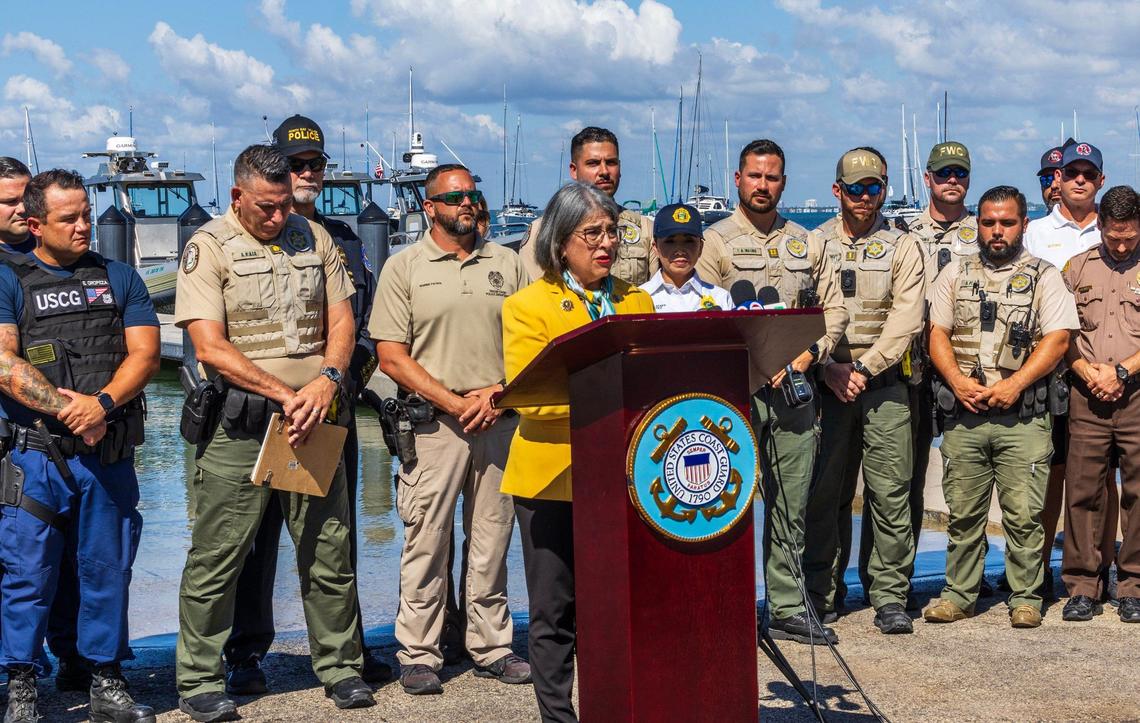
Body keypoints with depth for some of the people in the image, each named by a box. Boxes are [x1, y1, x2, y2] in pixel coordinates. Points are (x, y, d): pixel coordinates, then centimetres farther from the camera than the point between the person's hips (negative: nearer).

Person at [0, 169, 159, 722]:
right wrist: (66, 408, -15)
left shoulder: (119, 278, 13)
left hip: (110, 451, 3)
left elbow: (145, 352, 4)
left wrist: (102, 403, -13)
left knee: (107, 569, 7)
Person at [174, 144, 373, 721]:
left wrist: (328, 379, -8)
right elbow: (211, 348, -11)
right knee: (217, 559, 0)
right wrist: (287, 394, -16)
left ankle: (339, 665, 22)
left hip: (313, 418, 4)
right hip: (240, 423, -4)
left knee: (329, 553, 9)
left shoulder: (313, 237, 12)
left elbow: (340, 319, 13)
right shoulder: (209, 247, -4)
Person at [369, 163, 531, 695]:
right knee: (426, 539, -2)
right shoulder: (404, 268, 3)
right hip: (434, 422, -3)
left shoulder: (507, 264, 12)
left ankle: (491, 647, 16)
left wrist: (497, 393, -5)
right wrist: (454, 403, -9)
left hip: (499, 422, 3)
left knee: (492, 541, 8)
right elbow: (392, 356, -2)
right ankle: (419, 654, 6)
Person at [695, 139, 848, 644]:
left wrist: (808, 354, -4)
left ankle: (788, 609, 14)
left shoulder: (807, 243, 15)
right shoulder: (716, 242, 1)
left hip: (797, 389, 4)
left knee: (791, 506, 7)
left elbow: (833, 308, 14)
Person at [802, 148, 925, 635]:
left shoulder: (903, 248, 9)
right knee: (822, 493, 2)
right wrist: (829, 369, -9)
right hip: (826, 386, 1)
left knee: (891, 494, -4)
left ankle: (890, 598, 2)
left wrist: (864, 368, -12)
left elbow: (906, 320, -2)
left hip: (884, 386, -1)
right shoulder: (814, 245, 12)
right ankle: (821, 594, 13)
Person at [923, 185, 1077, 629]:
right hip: (963, 413, 2)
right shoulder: (955, 275, 14)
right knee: (963, 512, 6)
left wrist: (1014, 384, -12)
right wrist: (958, 381, -7)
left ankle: (1026, 599, 6)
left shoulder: (1044, 277, 7)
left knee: (1024, 514, -3)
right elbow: (937, 334, 10)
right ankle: (959, 595, 14)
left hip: (1023, 415, -2)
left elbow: (1057, 339, -2)